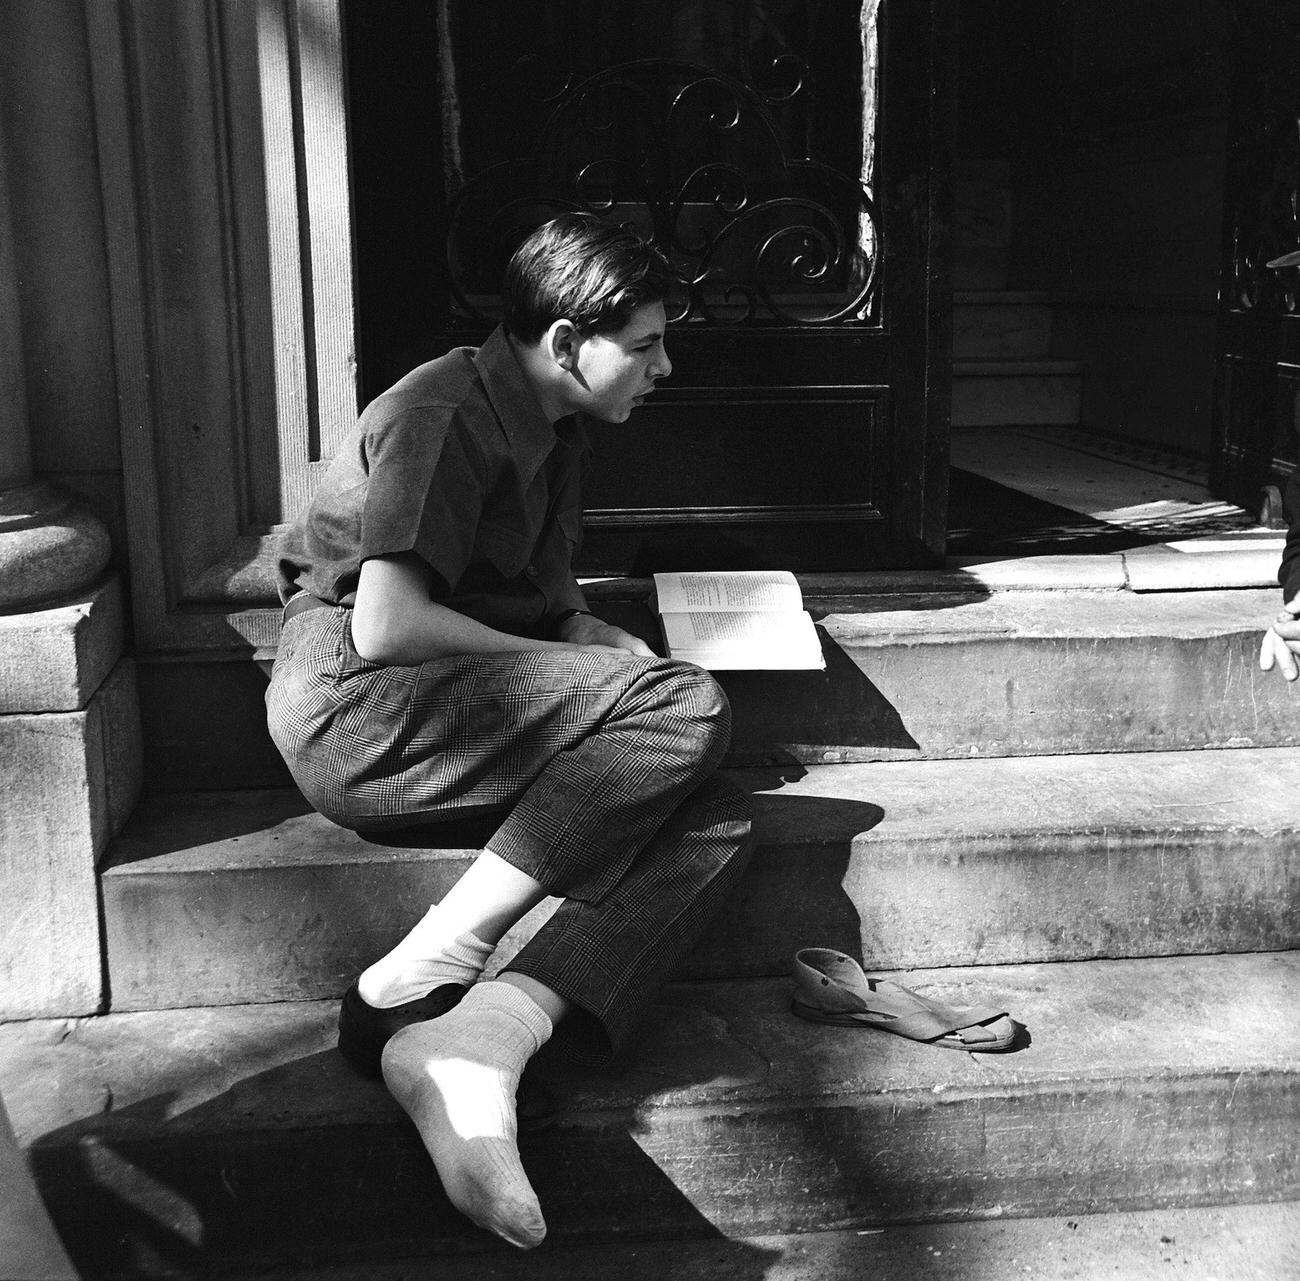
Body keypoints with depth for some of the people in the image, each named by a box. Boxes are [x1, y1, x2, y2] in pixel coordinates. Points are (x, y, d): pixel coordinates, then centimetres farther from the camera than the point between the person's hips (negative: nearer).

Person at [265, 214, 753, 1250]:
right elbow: (386, 628, -20)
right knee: (688, 707, -25)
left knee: (718, 819, -14)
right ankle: (426, 975, -25)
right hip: (351, 704, -8)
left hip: (459, 711, 9)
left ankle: (474, 1042, -31)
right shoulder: (444, 417, -11)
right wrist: (606, 671, -11)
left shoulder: (553, 433, 17)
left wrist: (607, 648, 1)